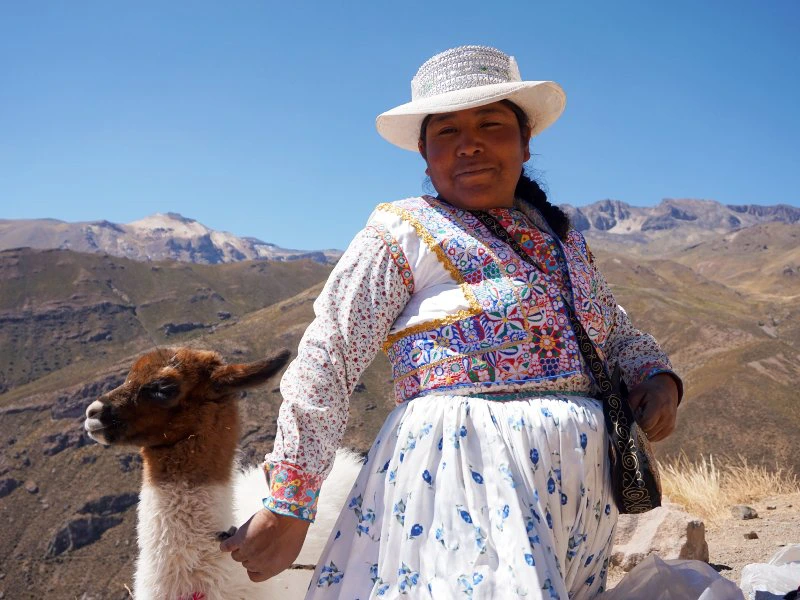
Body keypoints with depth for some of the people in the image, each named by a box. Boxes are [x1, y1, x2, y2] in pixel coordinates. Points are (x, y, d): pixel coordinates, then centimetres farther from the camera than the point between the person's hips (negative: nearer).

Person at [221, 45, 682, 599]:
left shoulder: (563, 237, 15)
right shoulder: (405, 231, -2)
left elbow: (619, 334, 25)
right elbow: (325, 362, -8)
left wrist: (660, 377, 1)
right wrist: (287, 507, -12)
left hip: (580, 484, 7)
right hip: (462, 467, -6)